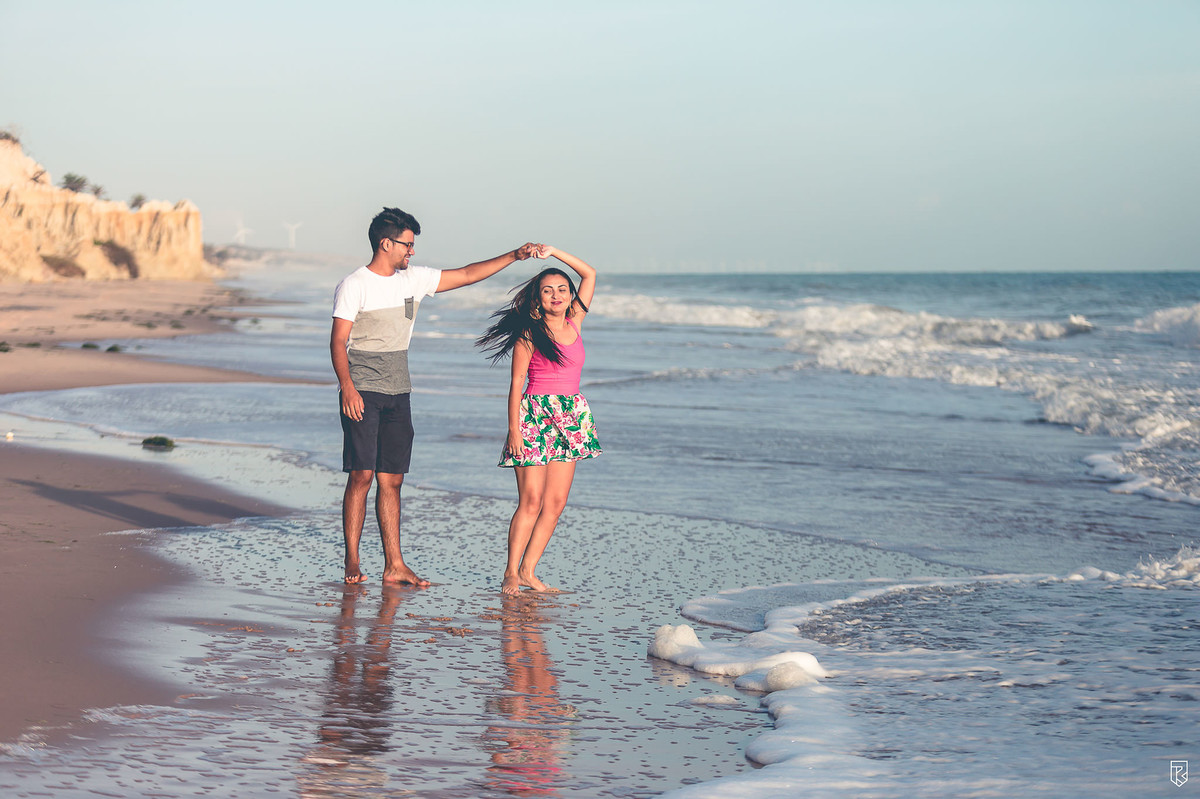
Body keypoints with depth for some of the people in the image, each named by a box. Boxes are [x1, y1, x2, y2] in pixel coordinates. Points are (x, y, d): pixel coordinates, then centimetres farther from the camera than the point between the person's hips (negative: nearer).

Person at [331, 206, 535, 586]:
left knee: (391, 480, 4)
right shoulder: (354, 285, -6)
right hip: (363, 393, -6)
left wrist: (513, 256, 9)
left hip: (398, 396, 6)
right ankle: (351, 562, -4)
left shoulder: (413, 279, 12)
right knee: (362, 475, -10)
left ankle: (394, 565, 4)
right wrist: (347, 388, -22)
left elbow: (466, 275, 16)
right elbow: (338, 341, -10)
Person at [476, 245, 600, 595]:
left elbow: (590, 274, 15)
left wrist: (553, 252, 7)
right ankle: (511, 572, -3)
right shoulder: (529, 333, -3)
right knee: (531, 501, -9)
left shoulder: (574, 323, 10)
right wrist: (514, 429, -11)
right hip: (535, 415, -5)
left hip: (572, 416, 5)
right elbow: (516, 383, -4)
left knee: (556, 503, 1)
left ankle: (528, 570, 6)